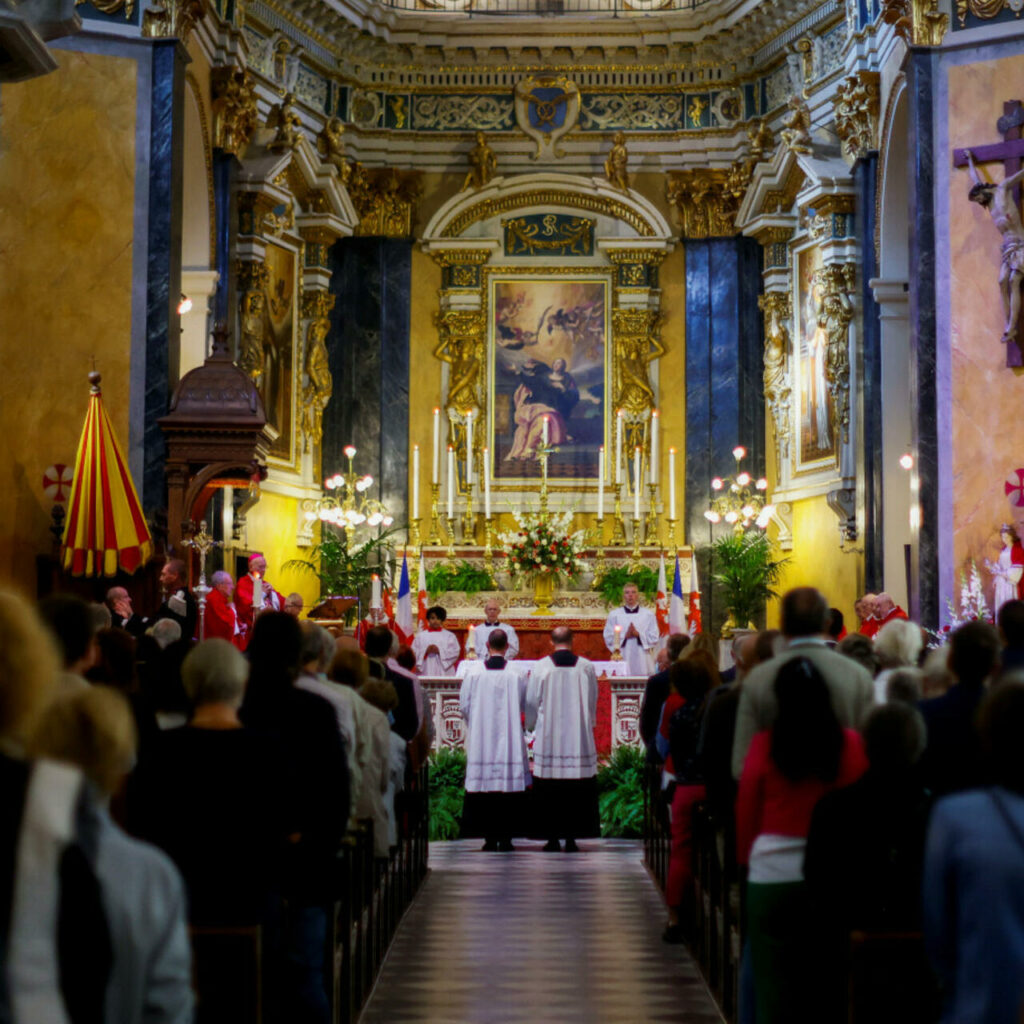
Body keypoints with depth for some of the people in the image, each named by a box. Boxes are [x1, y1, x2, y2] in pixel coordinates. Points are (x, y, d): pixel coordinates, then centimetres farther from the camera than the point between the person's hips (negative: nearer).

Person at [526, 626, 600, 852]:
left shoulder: (541, 667, -4)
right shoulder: (586, 667, 0)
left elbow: (531, 701, 3)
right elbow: (593, 701, 11)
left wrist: (531, 724, 21)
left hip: (548, 738, -1)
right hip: (579, 738, 1)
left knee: (549, 791, 4)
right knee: (577, 790, 5)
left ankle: (552, 838, 5)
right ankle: (571, 838, 4)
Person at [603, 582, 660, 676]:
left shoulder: (648, 614, 9)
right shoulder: (614, 615, 10)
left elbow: (654, 638, 4)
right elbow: (608, 638, 3)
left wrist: (638, 634, -11)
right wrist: (625, 636, -10)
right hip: (622, 659, 0)